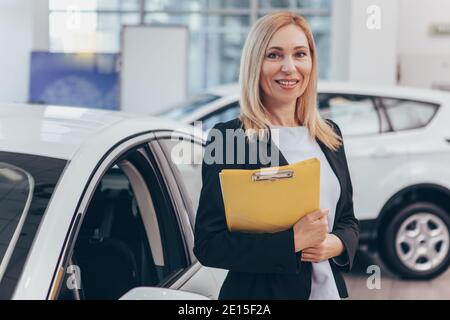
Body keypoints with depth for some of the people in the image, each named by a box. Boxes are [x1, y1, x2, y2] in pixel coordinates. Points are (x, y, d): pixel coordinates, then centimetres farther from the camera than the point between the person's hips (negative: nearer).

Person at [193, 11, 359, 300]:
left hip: (330, 288, 5)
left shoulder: (329, 134, 4)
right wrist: (293, 241, -22)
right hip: (259, 292, -5)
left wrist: (336, 244, -9)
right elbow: (208, 245, -16)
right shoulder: (228, 138, -13)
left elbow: (348, 219, 11)